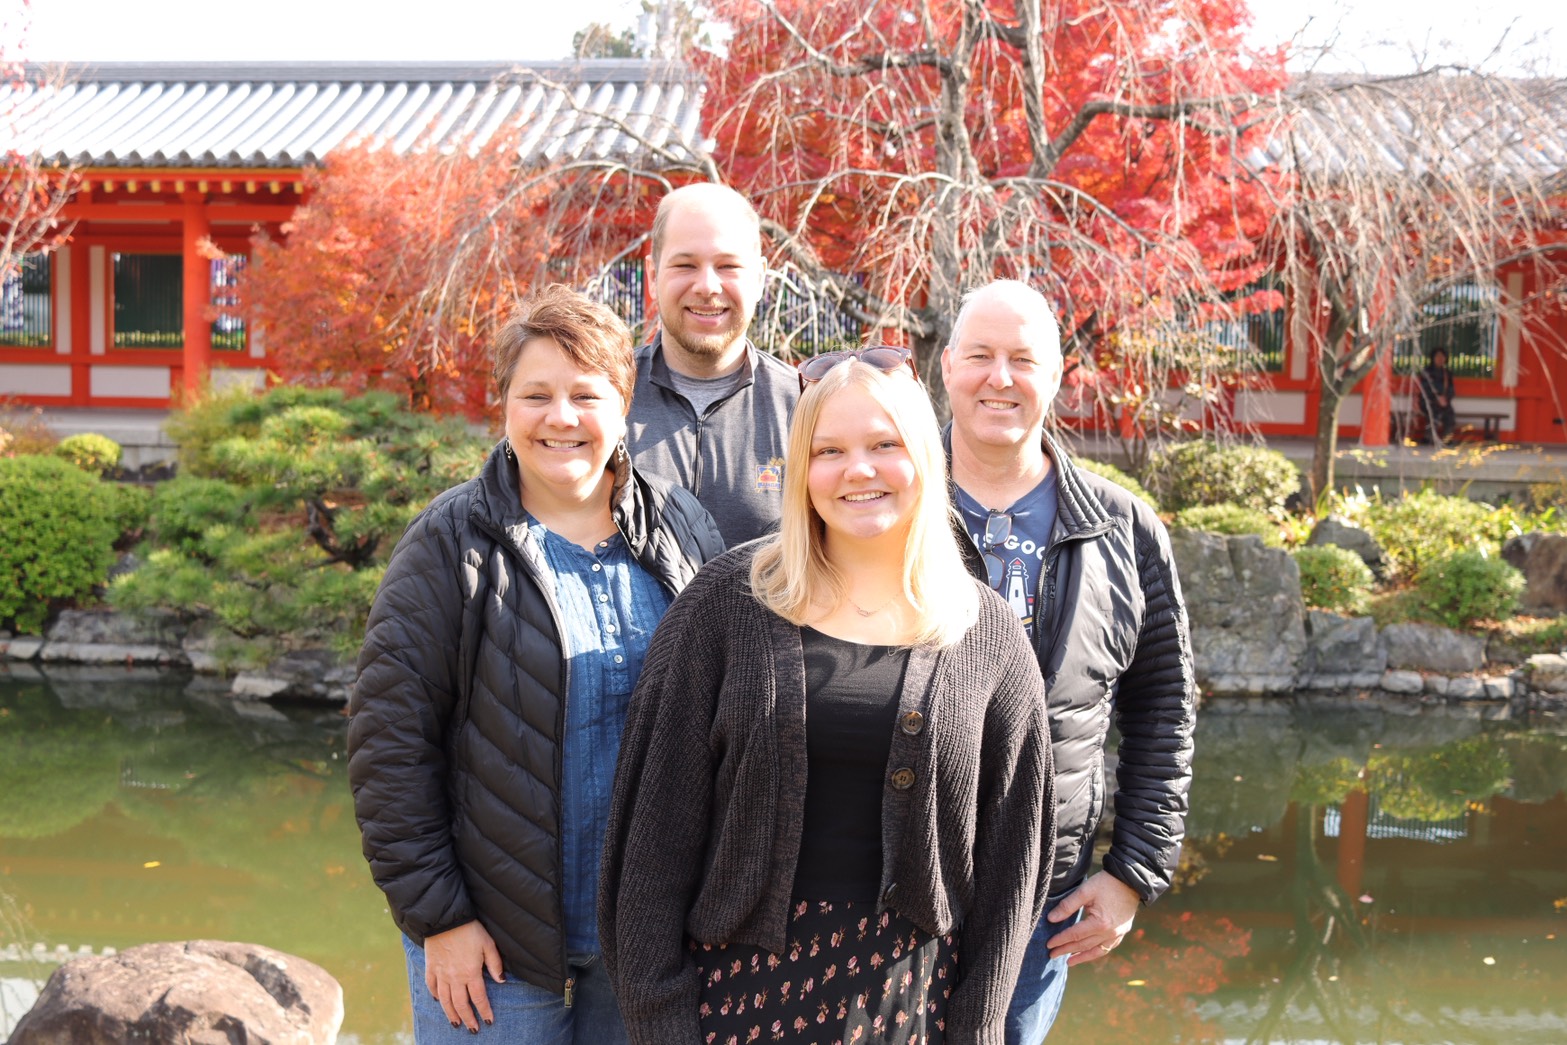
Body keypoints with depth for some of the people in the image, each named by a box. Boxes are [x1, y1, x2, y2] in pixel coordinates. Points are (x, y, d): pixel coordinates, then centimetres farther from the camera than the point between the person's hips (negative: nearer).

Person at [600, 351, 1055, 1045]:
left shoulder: (987, 635, -1)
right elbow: (658, 814, -4)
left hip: (909, 989, 1)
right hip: (744, 977, -1)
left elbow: (1009, 847, 3)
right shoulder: (727, 601, -5)